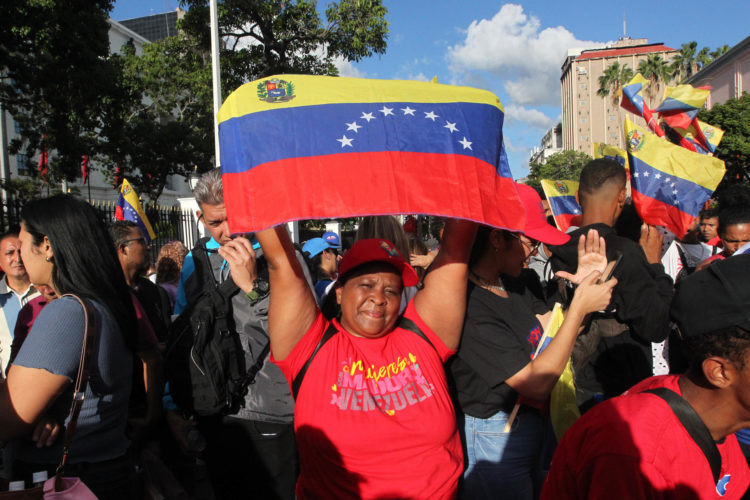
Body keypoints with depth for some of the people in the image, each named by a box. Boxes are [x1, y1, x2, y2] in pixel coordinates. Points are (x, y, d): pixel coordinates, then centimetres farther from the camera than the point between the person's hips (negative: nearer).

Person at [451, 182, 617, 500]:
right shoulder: (470, 306, -29)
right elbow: (537, 384, -27)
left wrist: (583, 286, -11)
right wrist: (580, 307, -24)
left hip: (530, 431, 9)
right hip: (495, 443, -9)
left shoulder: (511, 286, 2)